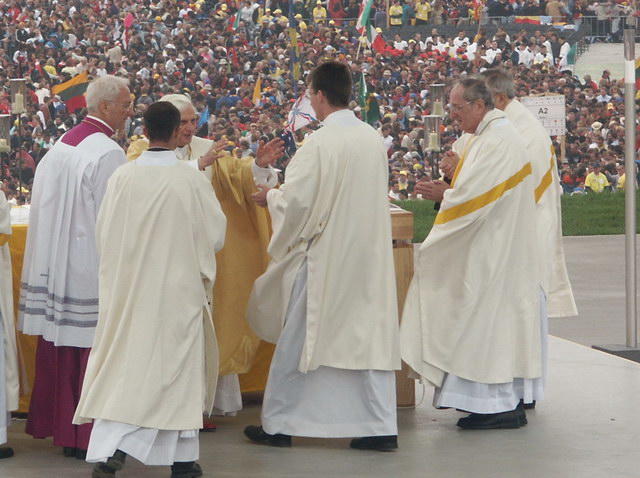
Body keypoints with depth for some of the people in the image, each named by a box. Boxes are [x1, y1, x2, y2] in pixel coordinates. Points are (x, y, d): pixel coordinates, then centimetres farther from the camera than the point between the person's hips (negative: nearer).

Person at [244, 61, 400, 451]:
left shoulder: (320, 143, -17)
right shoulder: (374, 139, 5)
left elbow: (297, 202, -17)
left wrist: (270, 196, 5)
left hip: (324, 258, -6)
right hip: (369, 255, 6)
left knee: (297, 340, 6)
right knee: (370, 337, 8)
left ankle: (278, 425, 14)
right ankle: (381, 427, 6)